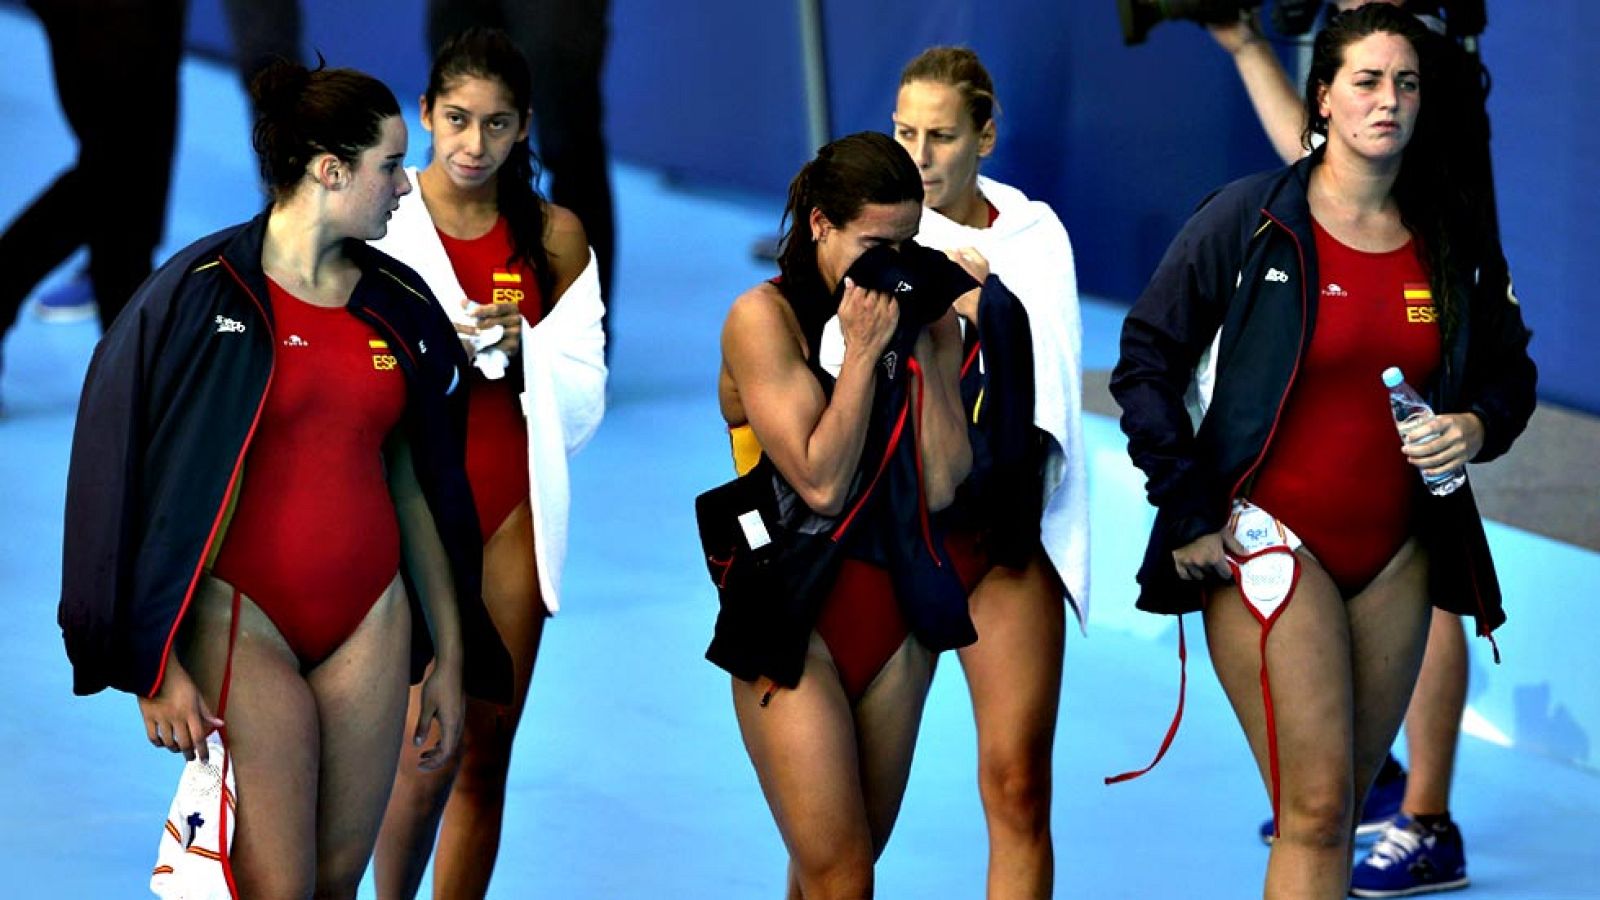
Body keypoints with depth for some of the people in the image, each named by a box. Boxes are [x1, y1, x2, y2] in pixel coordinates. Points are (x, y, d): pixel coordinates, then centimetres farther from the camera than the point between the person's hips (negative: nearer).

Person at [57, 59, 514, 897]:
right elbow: (146, 481, -8)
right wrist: (158, 666, -12)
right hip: (243, 618, -5)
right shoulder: (204, 294, -7)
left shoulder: (399, 306, 8)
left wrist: (450, 654, 12)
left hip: (369, 620, 5)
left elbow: (414, 485, 13)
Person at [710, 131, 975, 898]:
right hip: (794, 619, -5)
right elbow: (821, 481, -15)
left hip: (897, 618, 5)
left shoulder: (921, 318, 6)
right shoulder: (765, 318, -7)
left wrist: (924, 347, -7)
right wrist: (861, 351, -13)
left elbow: (942, 486, -4)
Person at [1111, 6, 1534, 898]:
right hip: (1272, 541, -5)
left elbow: (1510, 371, 18)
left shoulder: (1451, 242, 7)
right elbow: (1146, 360, -3)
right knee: (1317, 806, -13)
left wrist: (1480, 425, -6)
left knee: (1342, 805, 9)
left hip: (1395, 550, 5)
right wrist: (1188, 513, -8)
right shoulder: (1253, 219, -6)